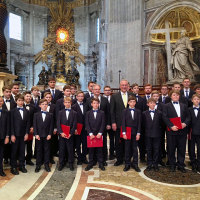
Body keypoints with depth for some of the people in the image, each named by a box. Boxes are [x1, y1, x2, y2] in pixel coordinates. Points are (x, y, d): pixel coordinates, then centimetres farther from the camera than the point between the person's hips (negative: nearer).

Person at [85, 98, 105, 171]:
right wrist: (90, 133, -10)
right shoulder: (88, 113, 6)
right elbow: (87, 124, 0)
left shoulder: (102, 113, 5)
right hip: (91, 134, 1)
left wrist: (100, 133, -11)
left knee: (99, 149, 5)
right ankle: (90, 164, 16)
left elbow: (103, 124, -1)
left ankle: (101, 164, 14)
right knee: (91, 150, 6)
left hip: (99, 134, 0)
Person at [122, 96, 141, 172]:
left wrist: (138, 133, -4)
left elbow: (139, 123, 3)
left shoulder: (138, 111, 6)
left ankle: (135, 164, 15)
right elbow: (123, 123, -1)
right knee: (127, 149, 5)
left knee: (135, 149, 4)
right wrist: (124, 133, -9)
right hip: (127, 132, -1)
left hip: (135, 133, 1)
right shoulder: (125, 111, 3)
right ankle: (127, 164, 14)